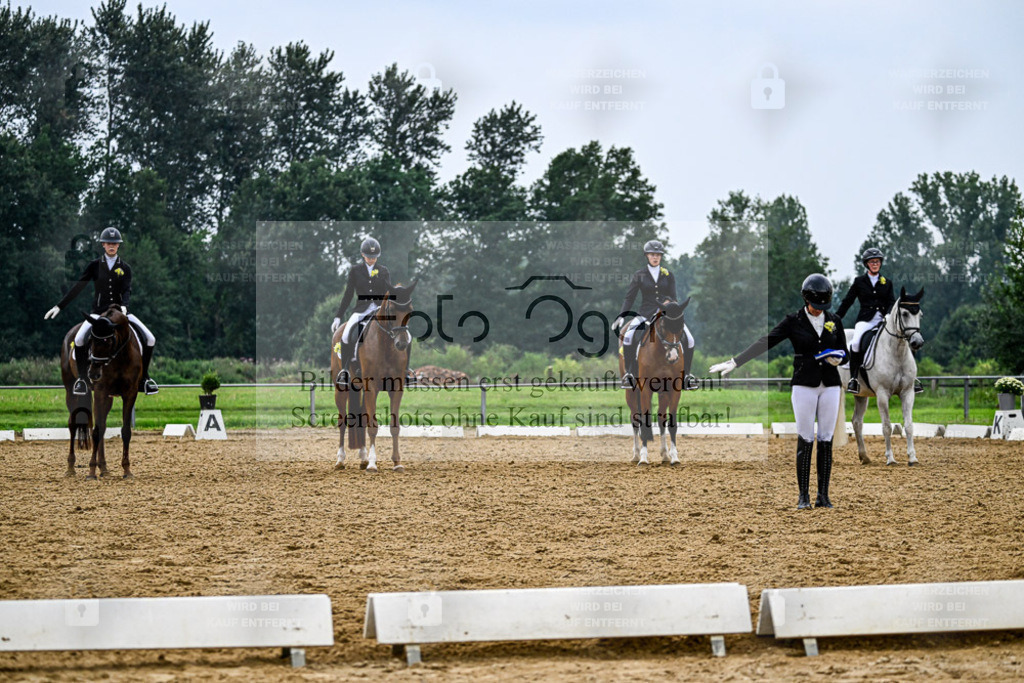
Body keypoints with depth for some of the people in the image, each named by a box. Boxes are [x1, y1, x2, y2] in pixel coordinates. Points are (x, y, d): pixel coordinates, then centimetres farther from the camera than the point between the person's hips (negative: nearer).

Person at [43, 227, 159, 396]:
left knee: (150, 339, -13)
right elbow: (78, 287, 1)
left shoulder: (125, 268, 6)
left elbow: (127, 290, -8)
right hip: (99, 311, -1)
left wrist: (124, 306, -29)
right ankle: (82, 378, -8)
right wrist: (59, 306, -5)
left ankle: (144, 378, 3)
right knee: (79, 340, -27)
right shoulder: (94, 266, 4)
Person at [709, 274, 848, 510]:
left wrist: (837, 358, -12)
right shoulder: (794, 321, -2)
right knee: (805, 441, -4)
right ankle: (803, 496, 1)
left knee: (826, 441, 2)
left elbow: (844, 353, 14)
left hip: (830, 386, 3)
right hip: (804, 386, -3)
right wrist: (735, 362, -15)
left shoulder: (835, 322, 7)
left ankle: (823, 496, 6)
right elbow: (764, 343, -8)